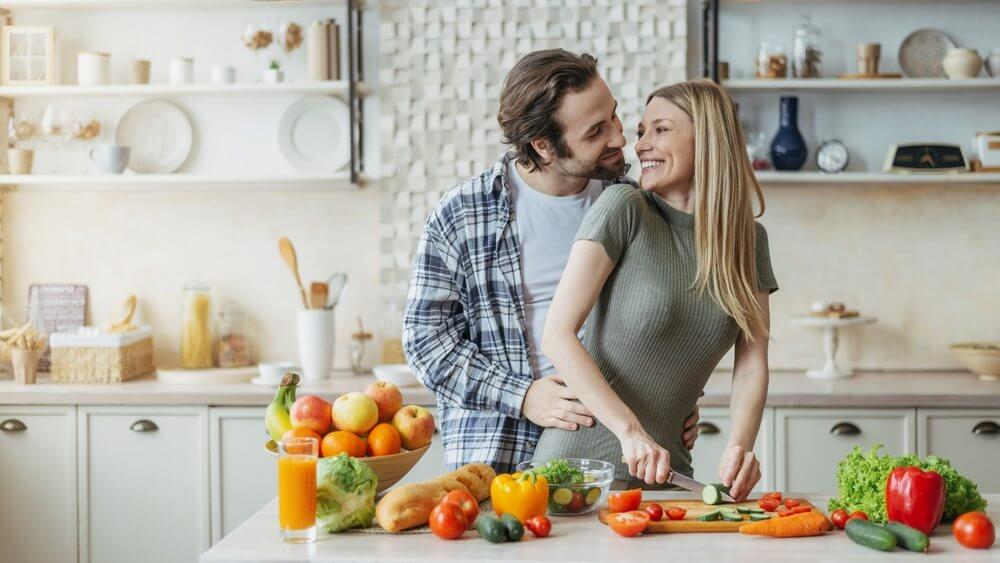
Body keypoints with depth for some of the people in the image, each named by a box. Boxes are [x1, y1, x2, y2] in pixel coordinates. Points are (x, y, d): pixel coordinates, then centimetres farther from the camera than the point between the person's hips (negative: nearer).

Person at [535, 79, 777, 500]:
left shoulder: (748, 239, 7)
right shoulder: (624, 208, -8)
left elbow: (752, 366, 2)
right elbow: (557, 336, -14)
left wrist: (739, 448, -16)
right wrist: (629, 431, -22)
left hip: (661, 468, 4)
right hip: (579, 465, -4)